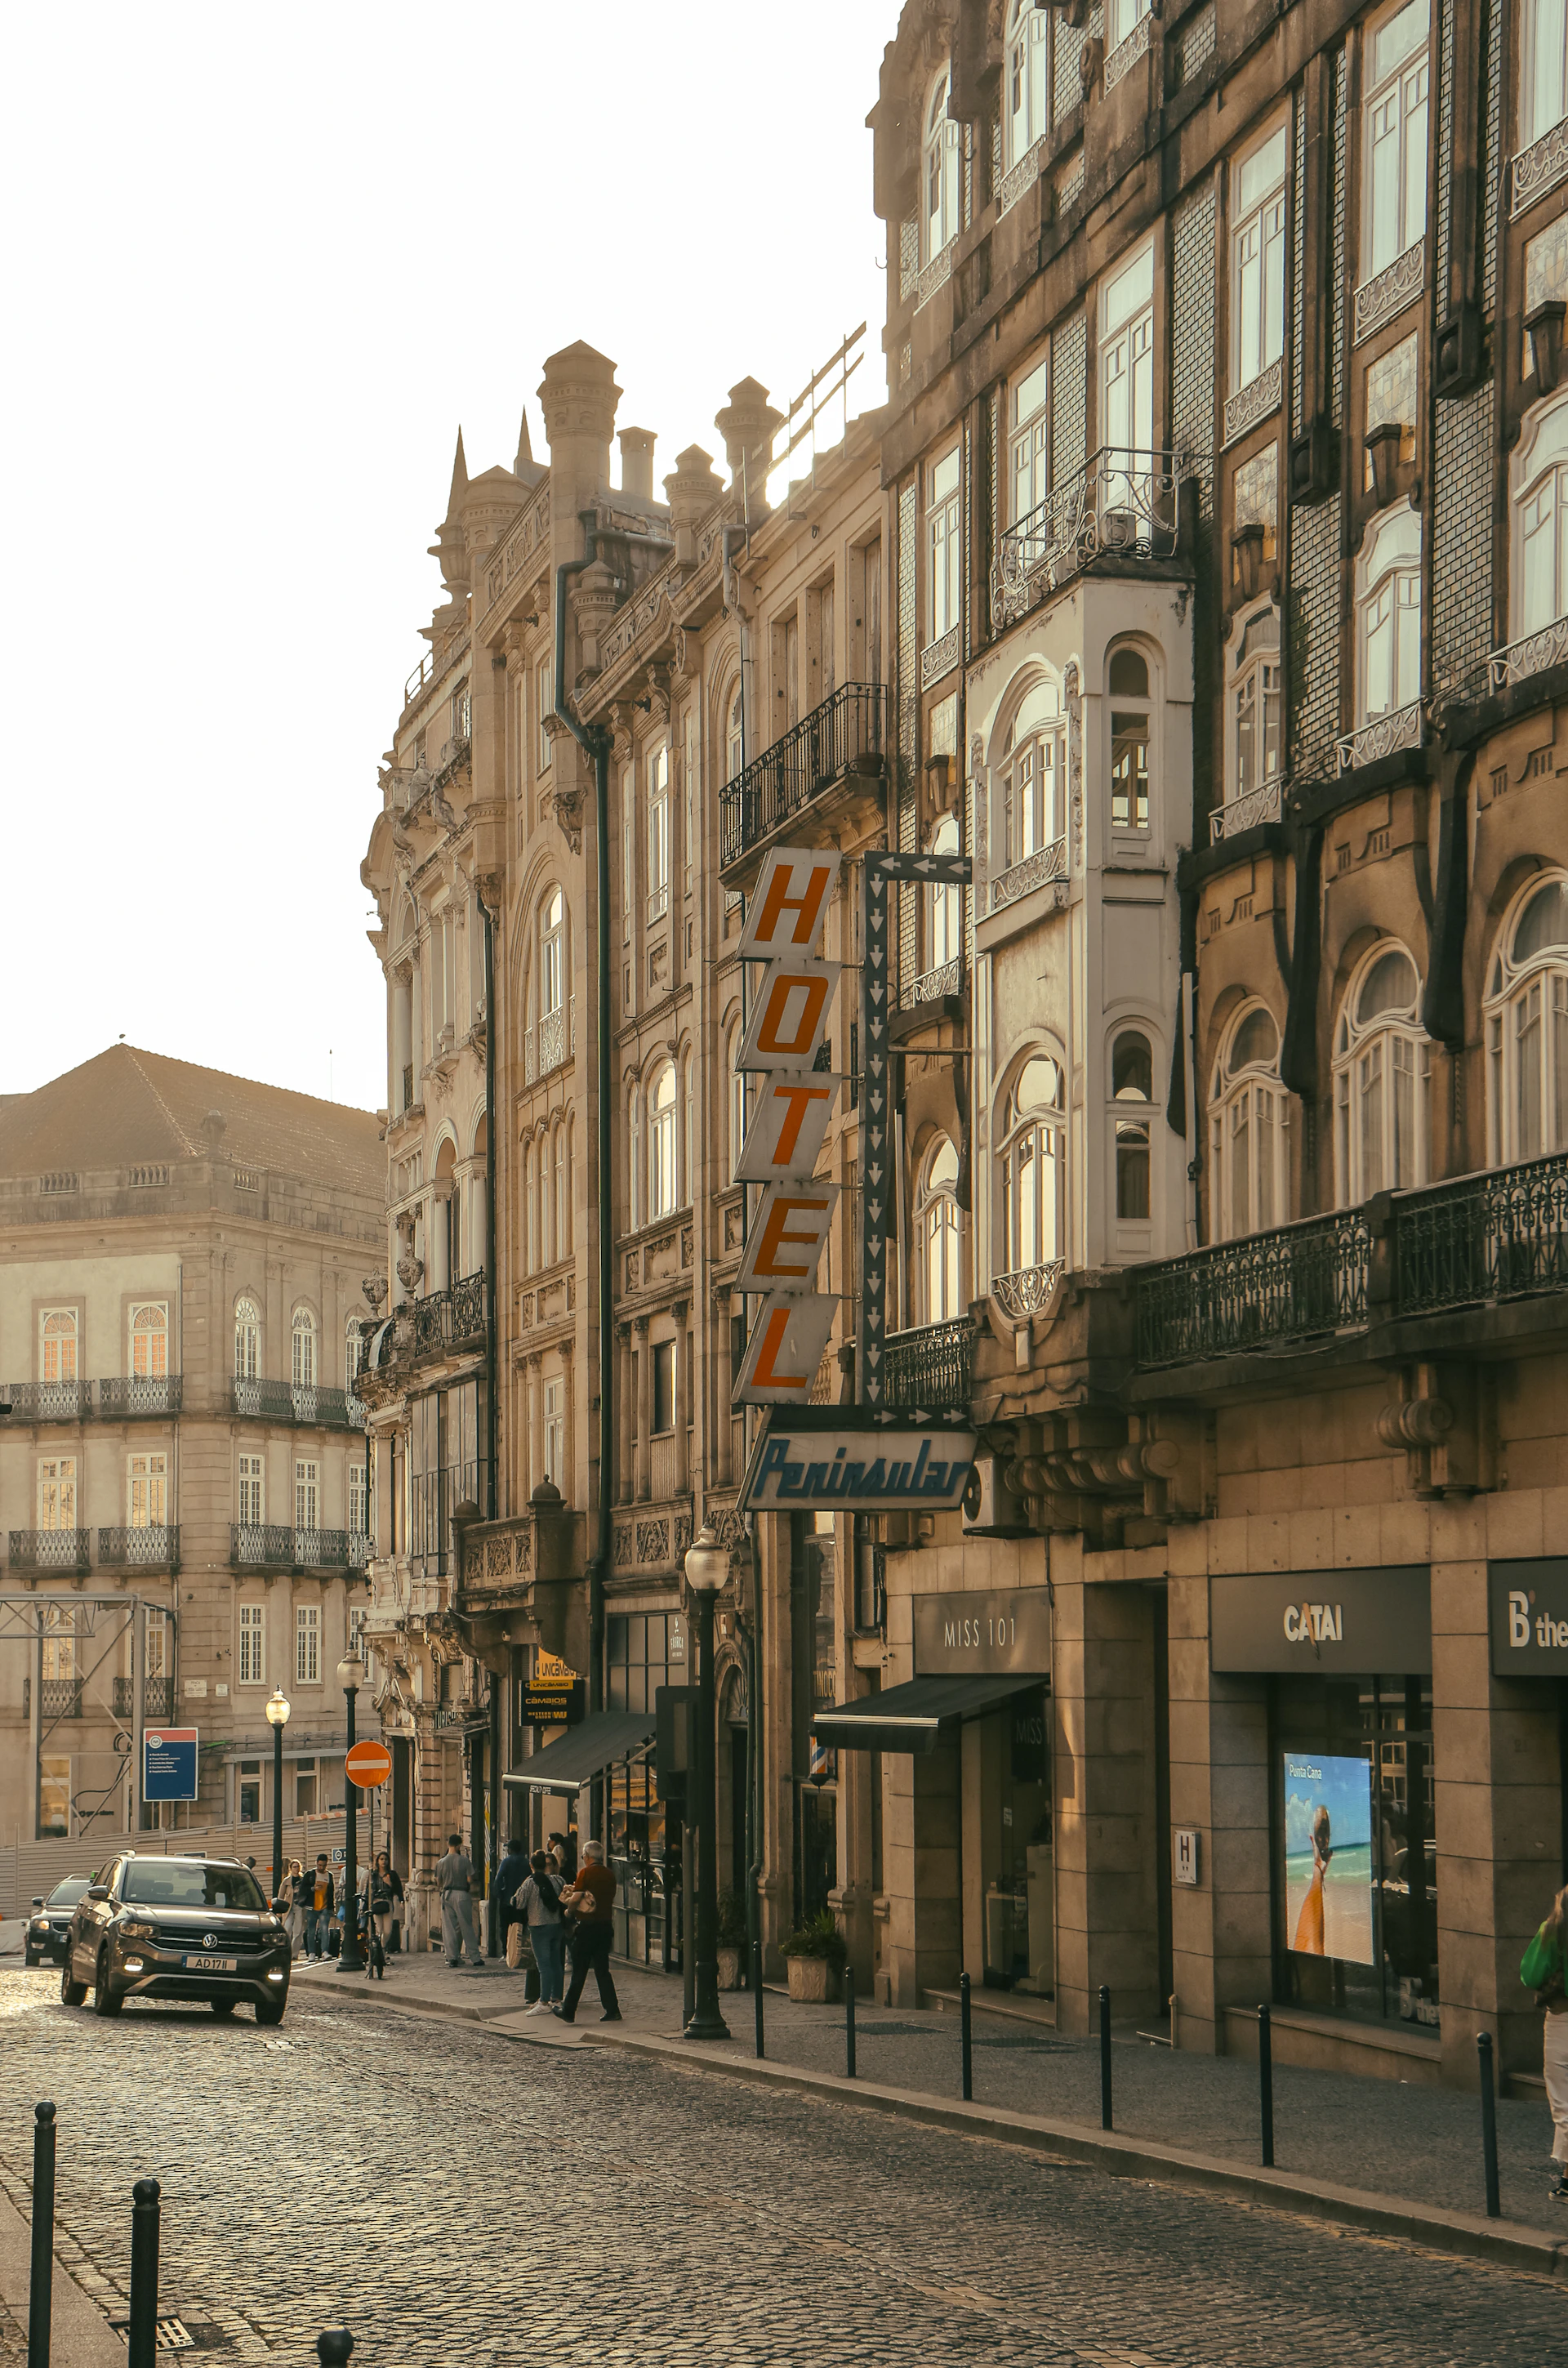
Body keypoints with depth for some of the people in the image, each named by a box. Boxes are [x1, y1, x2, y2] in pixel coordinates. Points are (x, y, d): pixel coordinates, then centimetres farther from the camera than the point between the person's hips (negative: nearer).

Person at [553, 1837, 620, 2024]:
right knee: (602, 1970, 11)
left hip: (588, 1926, -6)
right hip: (606, 1925, 6)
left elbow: (576, 1898, -17)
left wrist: (569, 1910, 5)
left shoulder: (586, 1872, -11)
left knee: (579, 1971, 2)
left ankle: (569, 2011, 9)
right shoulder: (609, 1875, 8)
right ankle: (612, 2010, 6)